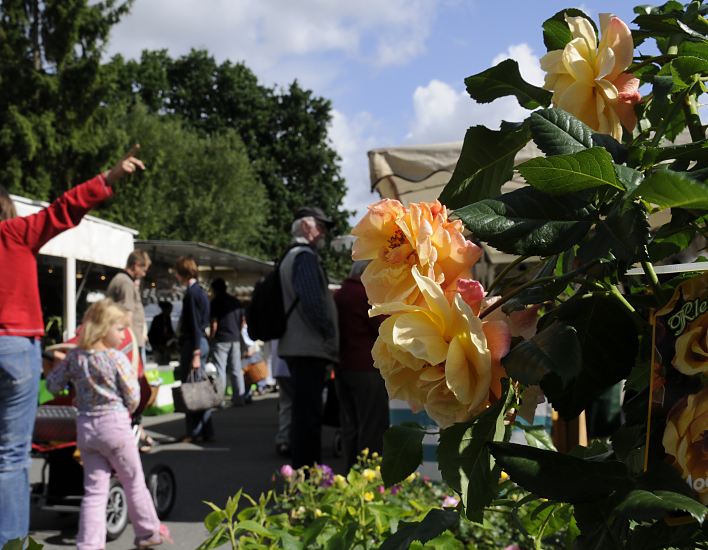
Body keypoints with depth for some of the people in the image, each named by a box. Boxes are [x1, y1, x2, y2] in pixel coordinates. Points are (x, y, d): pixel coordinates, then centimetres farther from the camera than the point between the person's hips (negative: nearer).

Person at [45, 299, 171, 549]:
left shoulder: (74, 357, 2)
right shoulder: (117, 358, -13)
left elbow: (52, 384, 9)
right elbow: (133, 397, -11)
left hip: (85, 427, 5)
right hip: (115, 425, -4)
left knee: (94, 489, 8)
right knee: (134, 482, 12)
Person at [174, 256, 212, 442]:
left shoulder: (192, 292, -13)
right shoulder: (200, 291, 15)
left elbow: (195, 325, -18)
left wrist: (195, 354, -19)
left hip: (192, 344, -10)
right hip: (201, 342, 10)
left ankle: (194, 432, 0)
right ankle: (205, 431, 17)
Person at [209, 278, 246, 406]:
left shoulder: (216, 302, -6)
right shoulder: (236, 302, 12)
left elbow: (214, 324, -10)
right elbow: (243, 321, 13)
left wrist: (211, 338, -1)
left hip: (221, 340, -5)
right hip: (235, 339, 5)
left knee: (220, 370, -3)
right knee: (236, 370, 8)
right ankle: (239, 398, 9)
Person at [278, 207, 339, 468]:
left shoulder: (291, 257, 20)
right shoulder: (305, 256, -13)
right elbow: (314, 302, -23)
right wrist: (331, 336, -12)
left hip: (298, 348, 11)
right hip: (309, 348, -11)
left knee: (305, 414, 16)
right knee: (308, 417, -8)